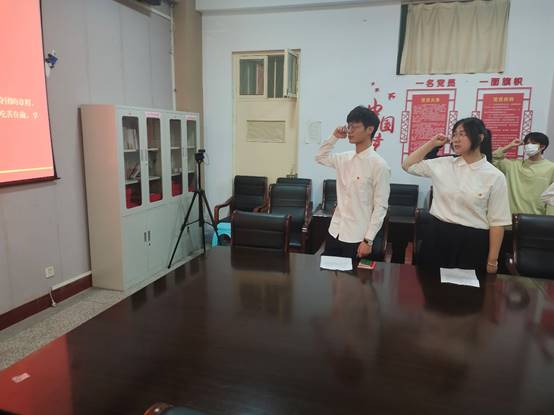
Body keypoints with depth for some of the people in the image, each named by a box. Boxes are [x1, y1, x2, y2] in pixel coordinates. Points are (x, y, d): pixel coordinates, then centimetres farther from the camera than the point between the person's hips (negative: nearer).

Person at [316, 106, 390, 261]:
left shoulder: (379, 165, -14)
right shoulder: (345, 158, 5)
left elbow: (381, 206, -13)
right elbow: (320, 157, 23)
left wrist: (369, 240, -14)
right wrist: (334, 137, 6)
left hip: (358, 237, -6)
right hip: (335, 231, 6)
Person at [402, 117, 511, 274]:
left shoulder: (494, 176, -6)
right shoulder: (443, 164, 3)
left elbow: (497, 222, -4)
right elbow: (408, 165, 13)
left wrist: (492, 261, -4)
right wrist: (432, 143, 4)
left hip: (472, 243, -2)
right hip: (437, 237, 3)